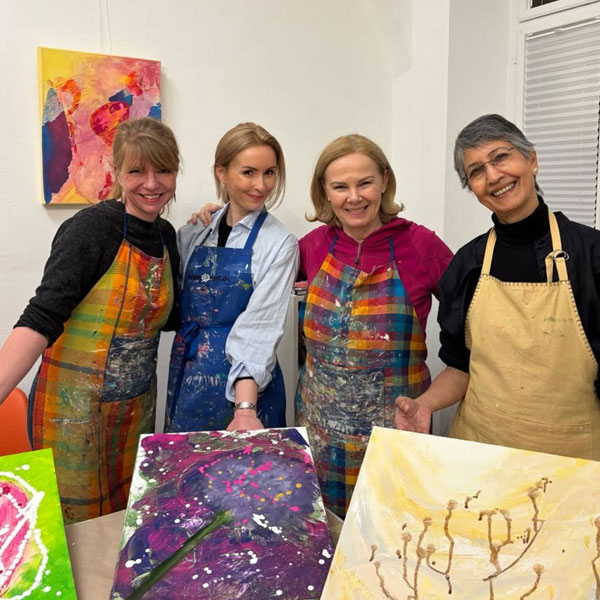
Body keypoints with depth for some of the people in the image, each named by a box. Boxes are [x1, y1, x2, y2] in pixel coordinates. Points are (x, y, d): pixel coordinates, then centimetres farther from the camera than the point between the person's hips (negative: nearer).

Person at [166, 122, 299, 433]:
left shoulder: (280, 244, -9)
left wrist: (245, 407, -28)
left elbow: (260, 326, -18)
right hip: (185, 378, 4)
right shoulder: (193, 233, 4)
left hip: (242, 387, -4)